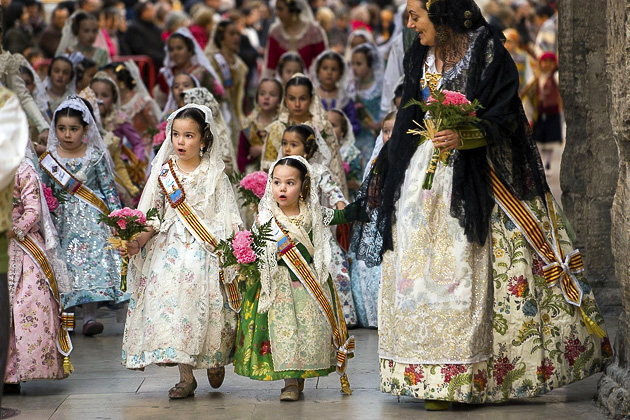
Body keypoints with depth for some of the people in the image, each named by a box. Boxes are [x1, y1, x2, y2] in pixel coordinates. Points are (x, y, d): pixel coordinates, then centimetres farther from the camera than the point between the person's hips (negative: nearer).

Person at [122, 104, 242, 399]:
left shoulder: (214, 174, 0)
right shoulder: (164, 172, 6)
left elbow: (227, 219, 0)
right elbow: (154, 217, 8)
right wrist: (138, 241, -7)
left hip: (205, 250, -2)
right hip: (170, 249, 2)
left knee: (204, 306, -6)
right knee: (170, 304, -5)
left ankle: (215, 359, 23)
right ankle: (186, 377, 2)